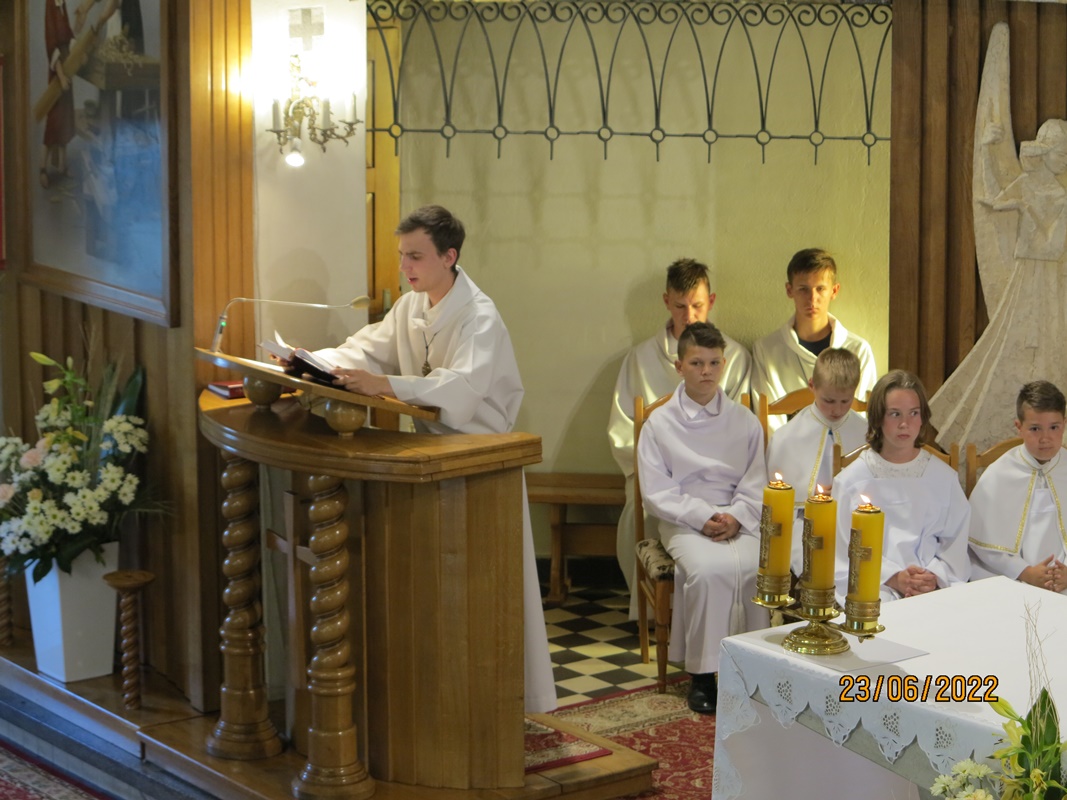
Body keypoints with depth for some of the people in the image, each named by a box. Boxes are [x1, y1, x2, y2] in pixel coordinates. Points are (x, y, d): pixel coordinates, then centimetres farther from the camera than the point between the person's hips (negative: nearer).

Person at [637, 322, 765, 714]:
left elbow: (756, 484, 7)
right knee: (708, 570, -33)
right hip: (684, 522, -2)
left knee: (759, 568, -30)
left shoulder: (744, 421, 11)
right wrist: (703, 517, -13)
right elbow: (656, 491, -1)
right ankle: (702, 674, -19)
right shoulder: (660, 424, 4)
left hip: (739, 521, 2)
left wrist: (735, 517, -12)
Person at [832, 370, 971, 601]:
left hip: (935, 589, 1)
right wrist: (892, 578, -13)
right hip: (872, 588, -1)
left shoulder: (943, 477, 13)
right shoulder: (850, 480, 7)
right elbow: (846, 551, 1)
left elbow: (955, 545, 8)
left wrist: (936, 578, -12)